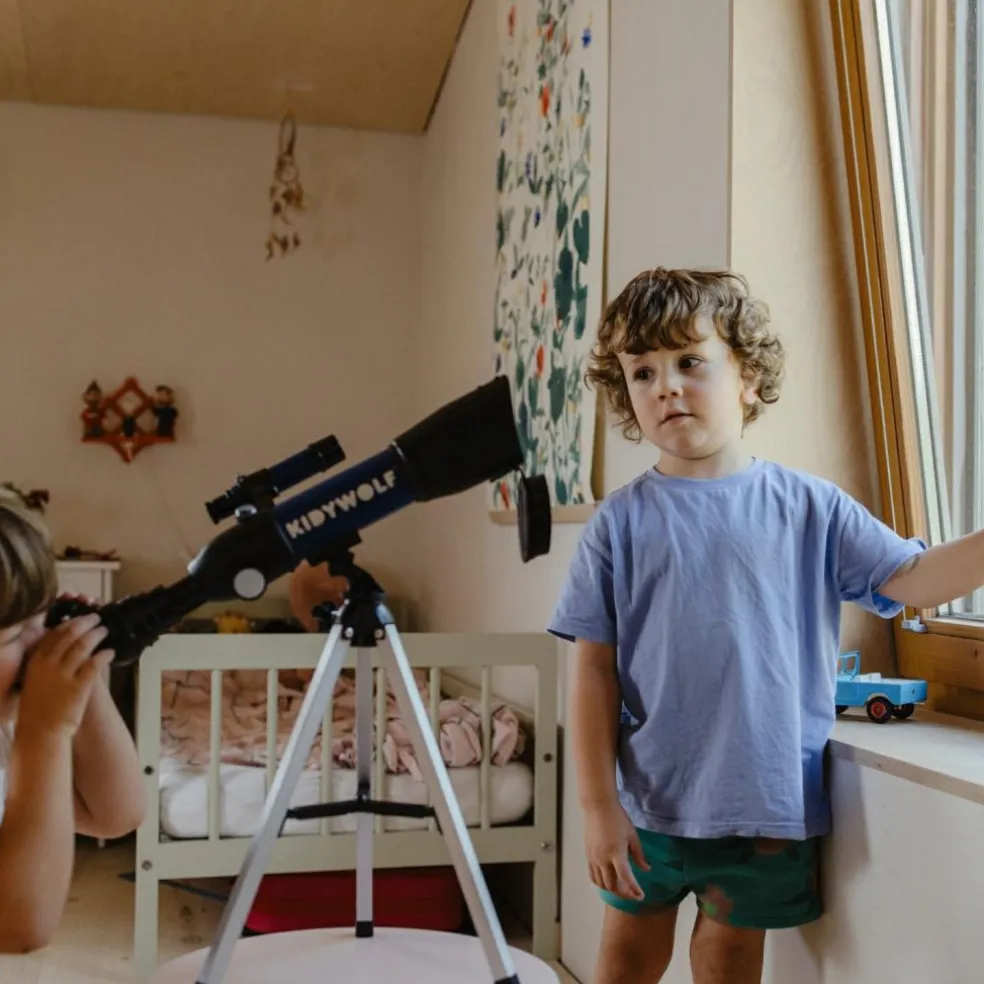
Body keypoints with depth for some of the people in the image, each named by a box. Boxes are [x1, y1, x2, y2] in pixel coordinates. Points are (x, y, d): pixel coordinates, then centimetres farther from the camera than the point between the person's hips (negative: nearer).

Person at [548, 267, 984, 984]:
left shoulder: (810, 507, -2)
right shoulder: (621, 521, -5)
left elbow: (913, 579, -4)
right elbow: (595, 668, -5)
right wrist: (598, 804, -7)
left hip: (769, 804, 0)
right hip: (650, 801, 0)